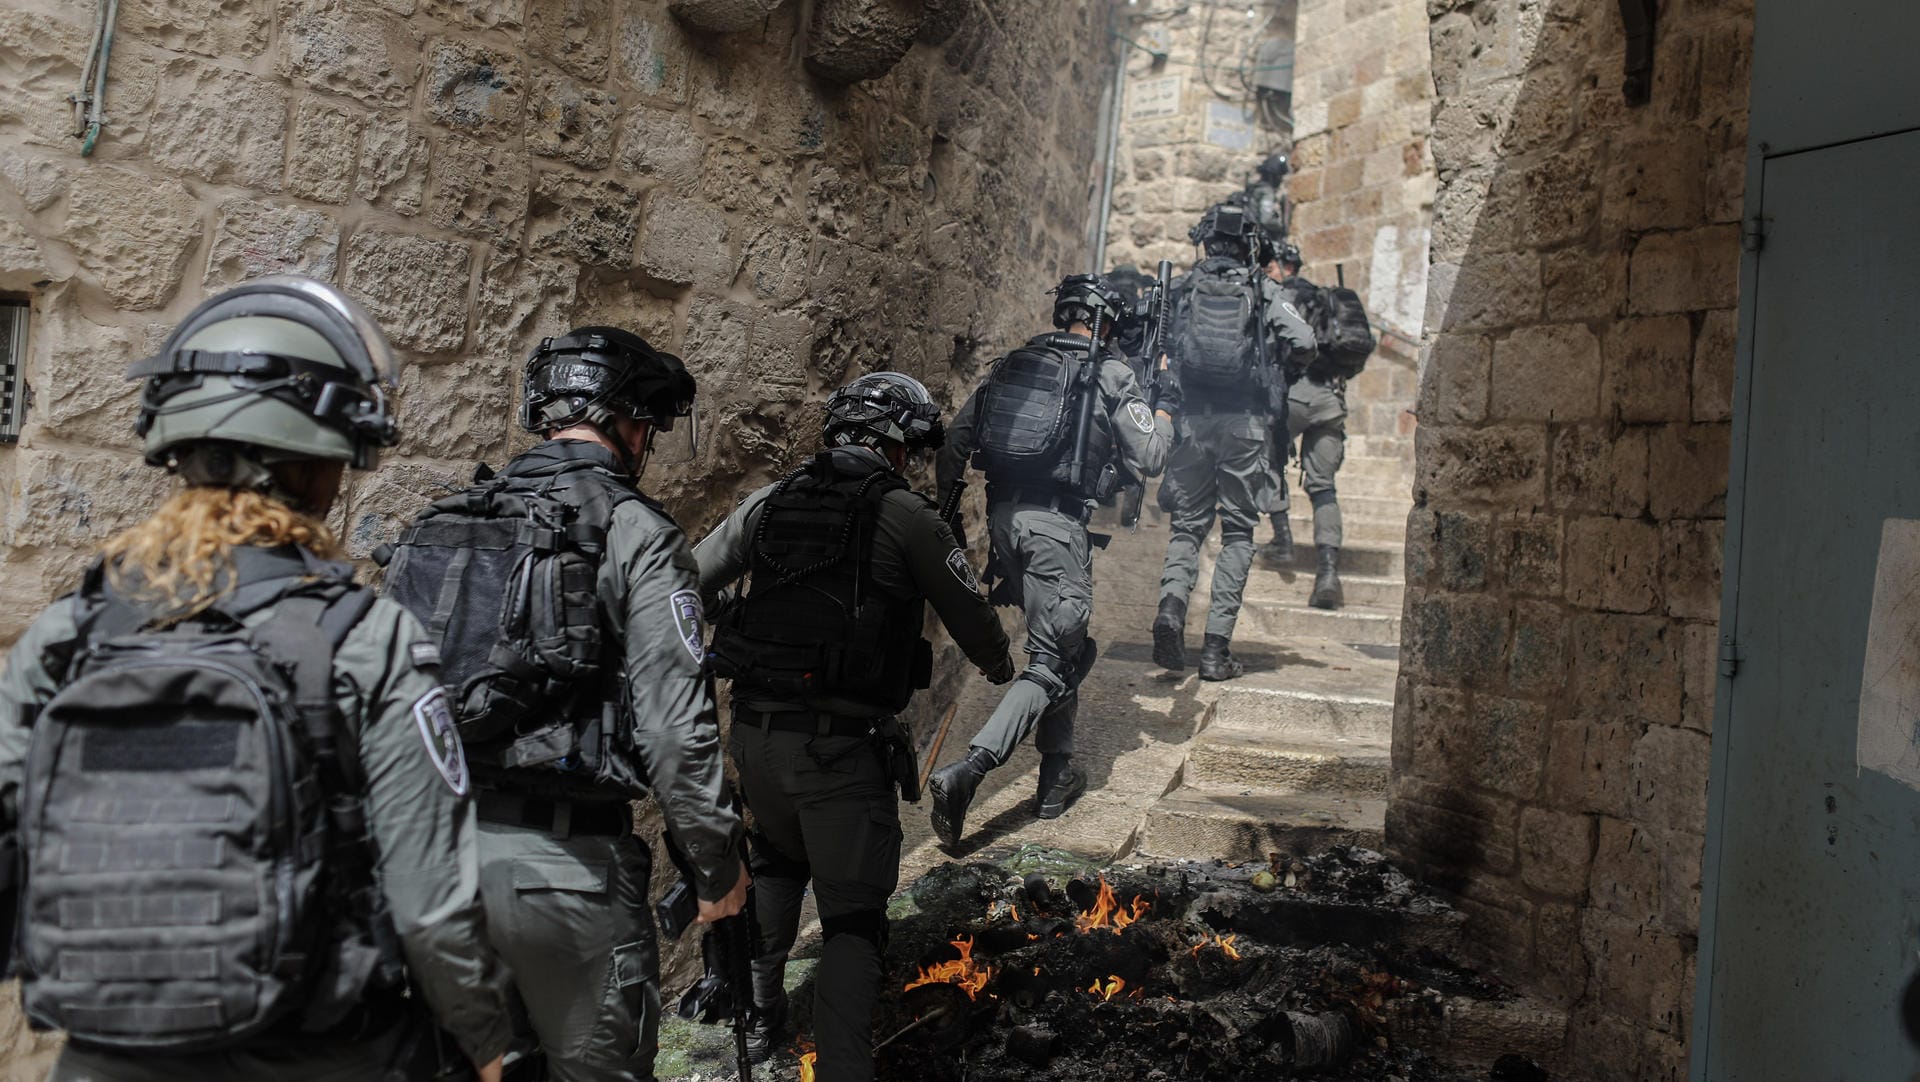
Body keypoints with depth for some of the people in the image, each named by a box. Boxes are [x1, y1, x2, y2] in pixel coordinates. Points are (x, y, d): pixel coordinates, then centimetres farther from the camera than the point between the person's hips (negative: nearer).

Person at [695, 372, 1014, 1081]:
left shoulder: (768, 503, 7)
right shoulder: (907, 517, -5)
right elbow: (972, 620, 4)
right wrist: (999, 667, 26)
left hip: (755, 733, 5)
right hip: (844, 749, -5)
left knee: (777, 863, 31)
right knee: (852, 916, 7)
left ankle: (757, 1017, 31)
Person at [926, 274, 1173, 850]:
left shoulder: (1010, 365, 13)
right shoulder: (1111, 375, 1)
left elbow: (954, 446, 11)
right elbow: (1147, 459, 0)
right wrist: (1166, 413, 19)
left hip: (1003, 516, 6)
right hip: (1057, 523, -6)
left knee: (1057, 645, 22)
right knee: (1051, 662, -3)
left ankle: (1058, 775, 27)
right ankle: (966, 771, -21)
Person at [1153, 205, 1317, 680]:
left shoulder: (1180, 288, 5)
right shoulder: (1263, 291, 1)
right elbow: (1304, 342, -8)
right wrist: (1274, 357, 12)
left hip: (1192, 419, 1)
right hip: (1245, 423, -1)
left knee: (1188, 524, 13)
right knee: (1237, 533, 6)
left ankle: (1171, 605, -15)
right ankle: (1216, 648, 1)